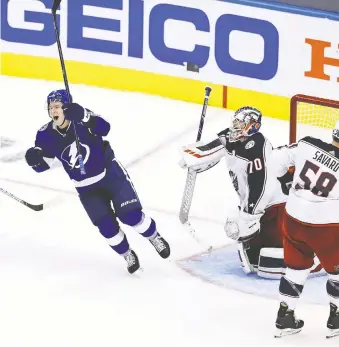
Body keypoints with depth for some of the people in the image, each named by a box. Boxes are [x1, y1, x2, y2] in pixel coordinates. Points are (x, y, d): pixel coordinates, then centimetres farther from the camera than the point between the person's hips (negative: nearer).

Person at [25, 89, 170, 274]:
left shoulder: (81, 119, -24)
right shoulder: (46, 135, -14)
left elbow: (104, 128, -43)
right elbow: (42, 165, -4)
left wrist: (84, 116, -60)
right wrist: (35, 158, -28)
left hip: (111, 174, -3)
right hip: (86, 187, 3)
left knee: (131, 215, -10)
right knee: (106, 226, -4)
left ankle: (154, 237, 19)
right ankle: (127, 254, 22)